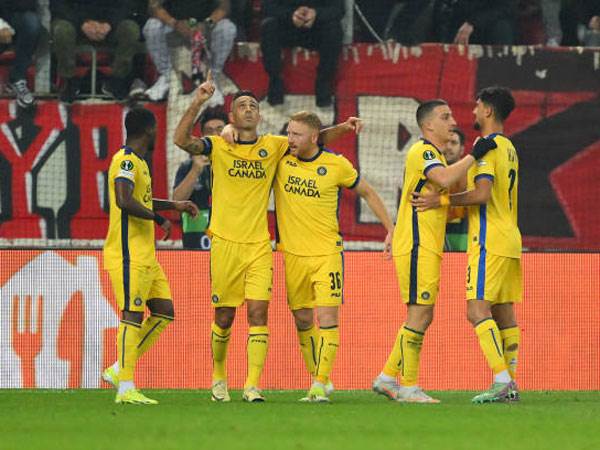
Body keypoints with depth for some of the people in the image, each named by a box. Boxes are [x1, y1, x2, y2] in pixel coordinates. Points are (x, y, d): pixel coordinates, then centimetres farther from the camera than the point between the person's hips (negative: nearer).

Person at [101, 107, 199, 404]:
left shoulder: (138, 161, 19)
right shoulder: (127, 161, -13)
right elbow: (125, 202, -28)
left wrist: (174, 205, 32)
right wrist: (159, 219, -19)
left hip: (145, 256, 10)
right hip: (129, 254, -10)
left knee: (164, 312, 9)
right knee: (133, 316, -10)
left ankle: (118, 371, 12)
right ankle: (126, 388, -9)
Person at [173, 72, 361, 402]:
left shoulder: (272, 146, 8)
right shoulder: (219, 147, 1)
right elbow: (182, 140, -14)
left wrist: (342, 128, -5)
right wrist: (198, 102, -24)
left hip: (259, 245, 1)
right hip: (225, 243, -1)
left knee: (258, 312, -11)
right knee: (224, 316, 6)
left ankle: (253, 385, -12)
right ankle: (219, 377, 28)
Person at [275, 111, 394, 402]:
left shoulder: (336, 165, -5)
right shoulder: (280, 158, -1)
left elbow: (367, 193, 9)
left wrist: (390, 229, 9)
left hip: (327, 252, -3)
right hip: (293, 254, 3)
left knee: (327, 317, -12)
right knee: (302, 320, 7)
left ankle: (321, 383, -11)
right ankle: (319, 380, 20)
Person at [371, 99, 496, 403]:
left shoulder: (435, 155, 21)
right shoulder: (421, 151, -11)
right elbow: (444, 179, -30)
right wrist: (474, 155, -22)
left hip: (428, 249, 10)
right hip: (416, 248, -10)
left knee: (423, 316, 11)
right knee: (419, 314, -9)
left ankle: (387, 378, 17)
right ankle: (408, 387, -6)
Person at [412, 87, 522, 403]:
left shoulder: (487, 145, -11)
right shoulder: (508, 148, 19)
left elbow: (483, 193, -22)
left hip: (489, 241, -10)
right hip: (509, 240, 10)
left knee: (478, 310, -12)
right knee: (504, 313, 8)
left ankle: (501, 380, -21)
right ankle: (510, 384, 5)